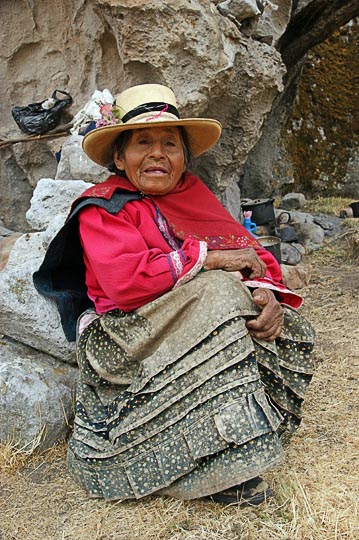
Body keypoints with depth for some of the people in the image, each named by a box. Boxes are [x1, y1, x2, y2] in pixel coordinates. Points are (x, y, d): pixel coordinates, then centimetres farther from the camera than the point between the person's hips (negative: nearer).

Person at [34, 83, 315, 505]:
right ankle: (222, 467, -24)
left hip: (206, 321, 6)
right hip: (129, 340, -6)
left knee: (284, 326, -11)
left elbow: (245, 250, 4)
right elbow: (126, 281, -23)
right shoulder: (102, 209, -5)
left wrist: (266, 292, -19)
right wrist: (207, 257, -19)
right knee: (217, 291, -29)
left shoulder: (193, 193, 11)